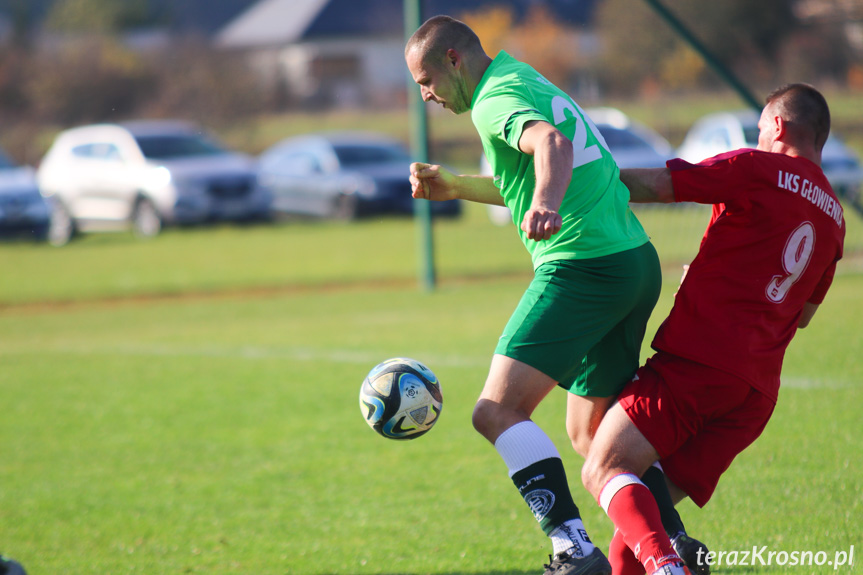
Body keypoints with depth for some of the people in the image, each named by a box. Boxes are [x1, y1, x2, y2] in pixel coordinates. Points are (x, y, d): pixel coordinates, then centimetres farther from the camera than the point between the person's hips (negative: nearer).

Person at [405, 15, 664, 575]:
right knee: (592, 433, 19)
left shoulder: (496, 99, -9)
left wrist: (545, 204, -50)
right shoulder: (526, 80, 22)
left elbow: (553, 143, -32)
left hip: (583, 268, -10)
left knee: (498, 412, -13)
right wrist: (453, 186, 32)